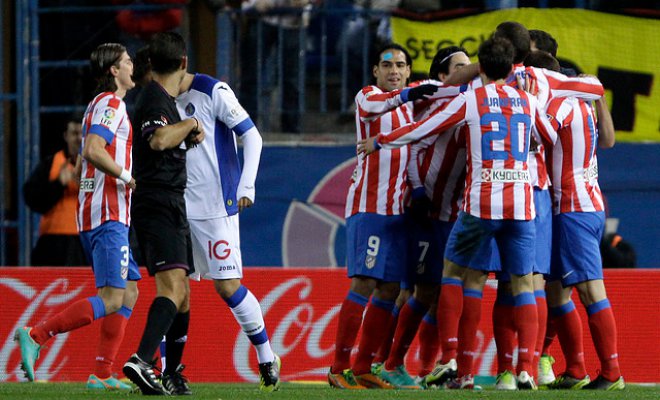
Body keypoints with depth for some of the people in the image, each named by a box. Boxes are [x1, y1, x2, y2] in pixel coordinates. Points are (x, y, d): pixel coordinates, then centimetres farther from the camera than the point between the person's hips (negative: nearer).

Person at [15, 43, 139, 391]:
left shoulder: (101, 105, 22)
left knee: (128, 293, 9)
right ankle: (35, 336, -19)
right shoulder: (111, 104, -9)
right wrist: (128, 177, -17)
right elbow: (93, 150, -24)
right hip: (108, 215, -11)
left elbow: (83, 160, 26)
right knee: (111, 300, -15)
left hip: (93, 214, 11)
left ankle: (102, 375, 4)